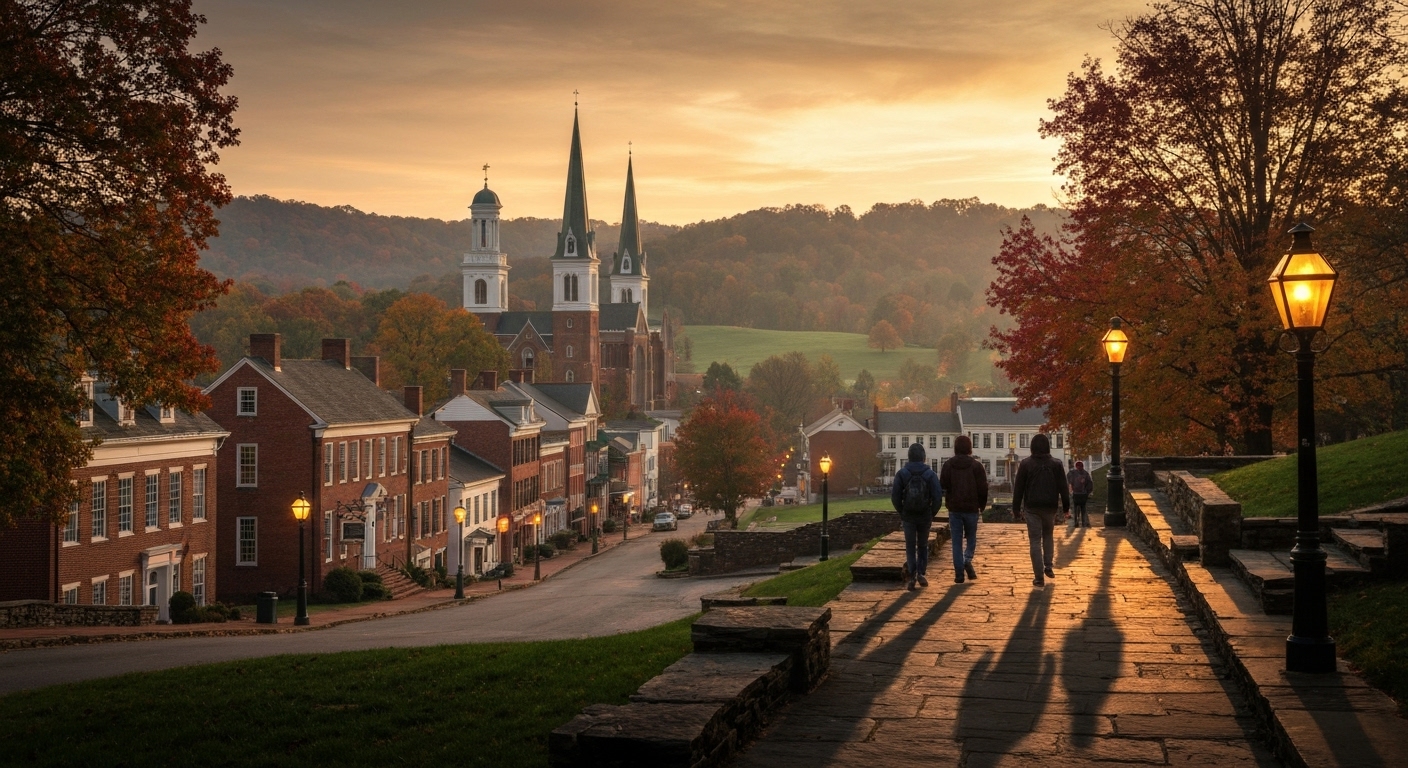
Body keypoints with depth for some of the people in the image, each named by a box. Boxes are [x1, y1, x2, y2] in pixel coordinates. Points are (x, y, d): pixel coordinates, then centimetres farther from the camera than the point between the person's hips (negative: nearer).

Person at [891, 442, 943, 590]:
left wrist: (901, 512, 7)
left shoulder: (902, 474, -5)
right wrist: (932, 514, 4)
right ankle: (921, 573, 10)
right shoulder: (930, 474, -6)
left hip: (908, 516, 0)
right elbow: (938, 497, -9)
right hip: (925, 516, 0)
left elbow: (895, 496, -6)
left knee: (910, 547, 7)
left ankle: (912, 575, -4)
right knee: (923, 546, 16)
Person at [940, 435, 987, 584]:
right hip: (971, 508, 0)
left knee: (957, 542, 4)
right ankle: (968, 559, -11)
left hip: (954, 508, 0)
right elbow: (983, 488, -4)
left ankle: (959, 573, 0)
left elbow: (943, 486, -5)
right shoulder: (976, 466, -3)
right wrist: (982, 505, 9)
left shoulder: (948, 465, -1)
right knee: (971, 537, 16)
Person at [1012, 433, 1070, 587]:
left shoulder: (1026, 464, -4)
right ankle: (1048, 566, 15)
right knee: (1048, 536, 25)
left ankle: (1039, 577, -4)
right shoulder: (1056, 464, 0)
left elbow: (1018, 488, -2)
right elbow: (1063, 487, 1)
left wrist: (1016, 508, 4)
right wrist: (1066, 506, 8)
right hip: (1050, 507, 2)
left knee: (1035, 541, 0)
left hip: (1032, 508, -2)